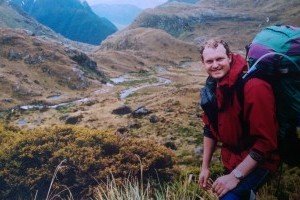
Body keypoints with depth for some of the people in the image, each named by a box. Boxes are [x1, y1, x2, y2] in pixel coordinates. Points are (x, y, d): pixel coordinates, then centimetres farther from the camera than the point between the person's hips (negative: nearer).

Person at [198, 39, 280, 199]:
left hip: (258, 160, -7)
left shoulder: (254, 87, -24)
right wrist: (205, 166, 7)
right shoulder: (210, 88, -2)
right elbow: (210, 129, 9)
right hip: (231, 158, 7)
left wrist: (235, 176, -25)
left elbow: (266, 141, -24)